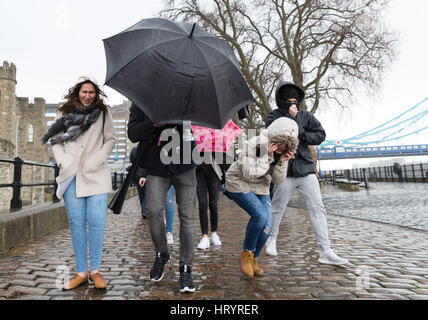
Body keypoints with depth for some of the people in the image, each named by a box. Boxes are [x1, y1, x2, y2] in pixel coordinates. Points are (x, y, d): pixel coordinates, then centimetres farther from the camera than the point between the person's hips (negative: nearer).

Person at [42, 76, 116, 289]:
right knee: (76, 222, 1)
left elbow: (110, 140, 7)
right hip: (71, 173, 2)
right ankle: (81, 272, 10)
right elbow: (55, 141, 15)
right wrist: (62, 161, -1)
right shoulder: (64, 113, 15)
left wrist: (97, 160, -5)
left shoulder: (103, 113, 10)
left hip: (96, 174, -1)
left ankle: (95, 271, 5)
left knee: (96, 220, -7)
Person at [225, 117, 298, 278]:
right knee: (260, 215, -26)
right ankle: (246, 255, -3)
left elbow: (278, 180, -5)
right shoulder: (254, 144, -24)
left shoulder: (283, 151, -6)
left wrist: (282, 161, -21)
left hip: (261, 187, 6)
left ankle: (253, 259, 19)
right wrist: (266, 156, -32)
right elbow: (248, 173, -26)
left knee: (266, 226, -6)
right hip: (239, 184, -6)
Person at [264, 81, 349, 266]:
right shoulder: (274, 116, 1)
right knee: (277, 208, 9)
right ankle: (271, 240, 32)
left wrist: (303, 136, -8)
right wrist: (291, 117, -14)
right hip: (285, 170, -3)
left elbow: (321, 134, 8)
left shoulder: (305, 116, 11)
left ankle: (326, 252, 4)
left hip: (306, 168, 4)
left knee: (317, 208, -1)